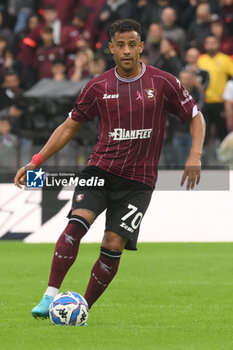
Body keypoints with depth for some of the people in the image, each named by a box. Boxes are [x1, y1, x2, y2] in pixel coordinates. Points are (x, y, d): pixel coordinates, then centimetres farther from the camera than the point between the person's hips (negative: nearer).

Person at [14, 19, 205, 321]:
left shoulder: (162, 83, -1)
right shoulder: (98, 87, 5)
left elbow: (195, 117, 8)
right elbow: (70, 126, 13)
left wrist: (195, 156, -9)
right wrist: (36, 162, 6)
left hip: (138, 180, -1)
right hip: (100, 169, 1)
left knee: (113, 246, -10)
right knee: (77, 223, -24)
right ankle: (50, 296, -21)